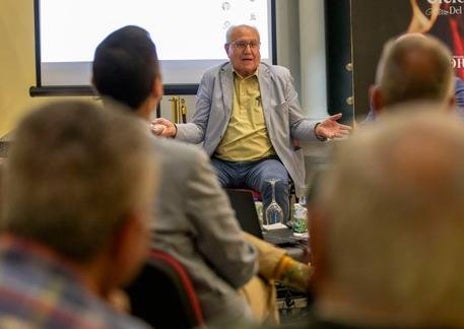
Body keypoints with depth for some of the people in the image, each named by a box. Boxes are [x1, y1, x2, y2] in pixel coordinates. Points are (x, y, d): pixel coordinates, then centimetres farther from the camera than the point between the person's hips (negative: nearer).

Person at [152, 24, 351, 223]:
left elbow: (296, 125, 14)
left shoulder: (280, 77, 12)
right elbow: (200, 128, 8)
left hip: (265, 161, 0)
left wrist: (318, 130, -9)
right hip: (221, 163, 0)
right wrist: (174, 130, -14)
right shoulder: (212, 78, 10)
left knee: (276, 182, -33)